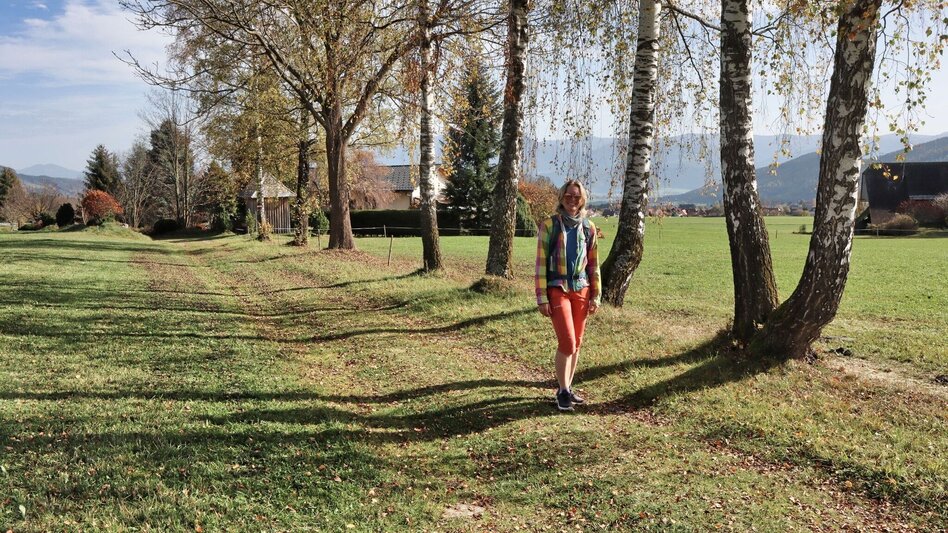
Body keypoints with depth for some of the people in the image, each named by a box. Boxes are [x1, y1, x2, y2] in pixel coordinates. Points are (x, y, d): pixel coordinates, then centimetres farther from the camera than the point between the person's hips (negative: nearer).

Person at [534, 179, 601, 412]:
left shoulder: (588, 227, 7)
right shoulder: (549, 225, -5)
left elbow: (593, 264, 11)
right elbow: (541, 262, -6)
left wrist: (596, 295, 7)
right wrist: (542, 298, -9)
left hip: (581, 290, 4)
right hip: (558, 290, -4)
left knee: (576, 343, 8)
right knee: (567, 342, -11)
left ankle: (567, 388, 23)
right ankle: (562, 392, 5)